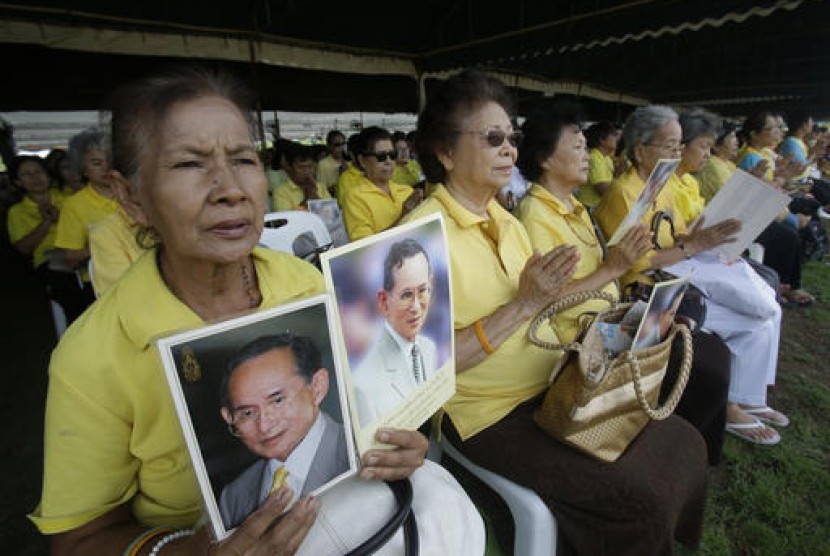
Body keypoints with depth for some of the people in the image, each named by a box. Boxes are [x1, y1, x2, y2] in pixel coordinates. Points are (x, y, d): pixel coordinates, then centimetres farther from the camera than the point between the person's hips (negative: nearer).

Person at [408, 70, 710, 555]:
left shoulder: (507, 221, 7)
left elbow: (537, 316, 9)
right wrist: (523, 305, -24)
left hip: (557, 384, 7)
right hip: (494, 415, -7)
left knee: (685, 444, 4)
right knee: (639, 500, -14)